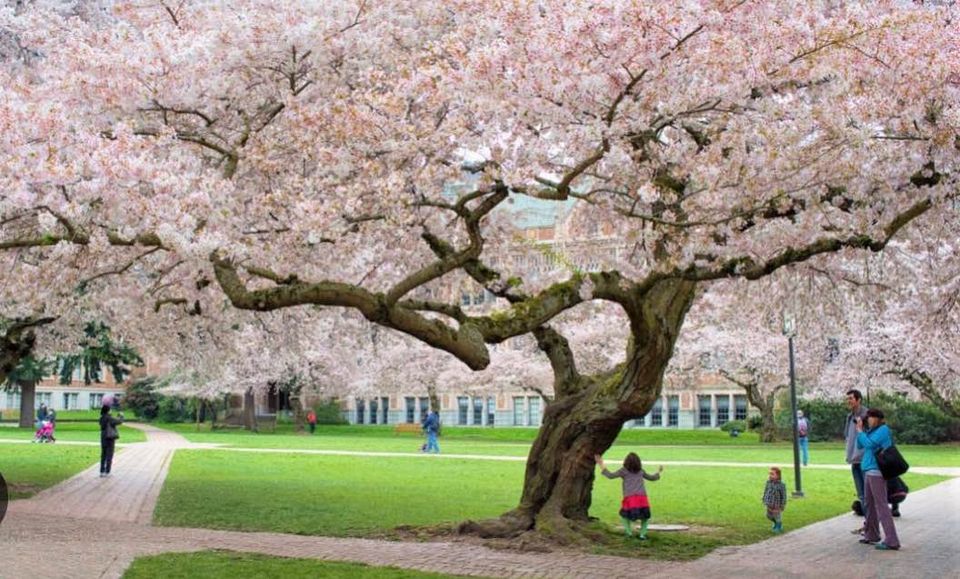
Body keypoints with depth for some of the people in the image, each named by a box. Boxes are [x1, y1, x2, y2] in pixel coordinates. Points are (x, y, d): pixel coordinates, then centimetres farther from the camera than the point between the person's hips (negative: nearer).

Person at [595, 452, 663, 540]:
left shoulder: (624, 471, 9)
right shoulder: (641, 471, 20)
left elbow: (610, 475, 3)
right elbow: (652, 477, 35)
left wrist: (601, 465, 9)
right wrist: (658, 472, 54)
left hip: (630, 499, -2)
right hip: (642, 498, 2)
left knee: (624, 515, 23)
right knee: (645, 516, 24)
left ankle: (629, 532, 13)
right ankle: (642, 534, 13)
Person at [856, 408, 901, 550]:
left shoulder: (883, 429, -10)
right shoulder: (873, 430, 16)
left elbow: (869, 443, -18)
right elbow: (860, 445, 17)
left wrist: (860, 431, -5)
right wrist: (861, 430, 6)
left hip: (876, 471, -10)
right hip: (869, 471, 10)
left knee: (881, 505, -12)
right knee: (870, 504, 17)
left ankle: (891, 541, -15)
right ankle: (872, 535, 29)